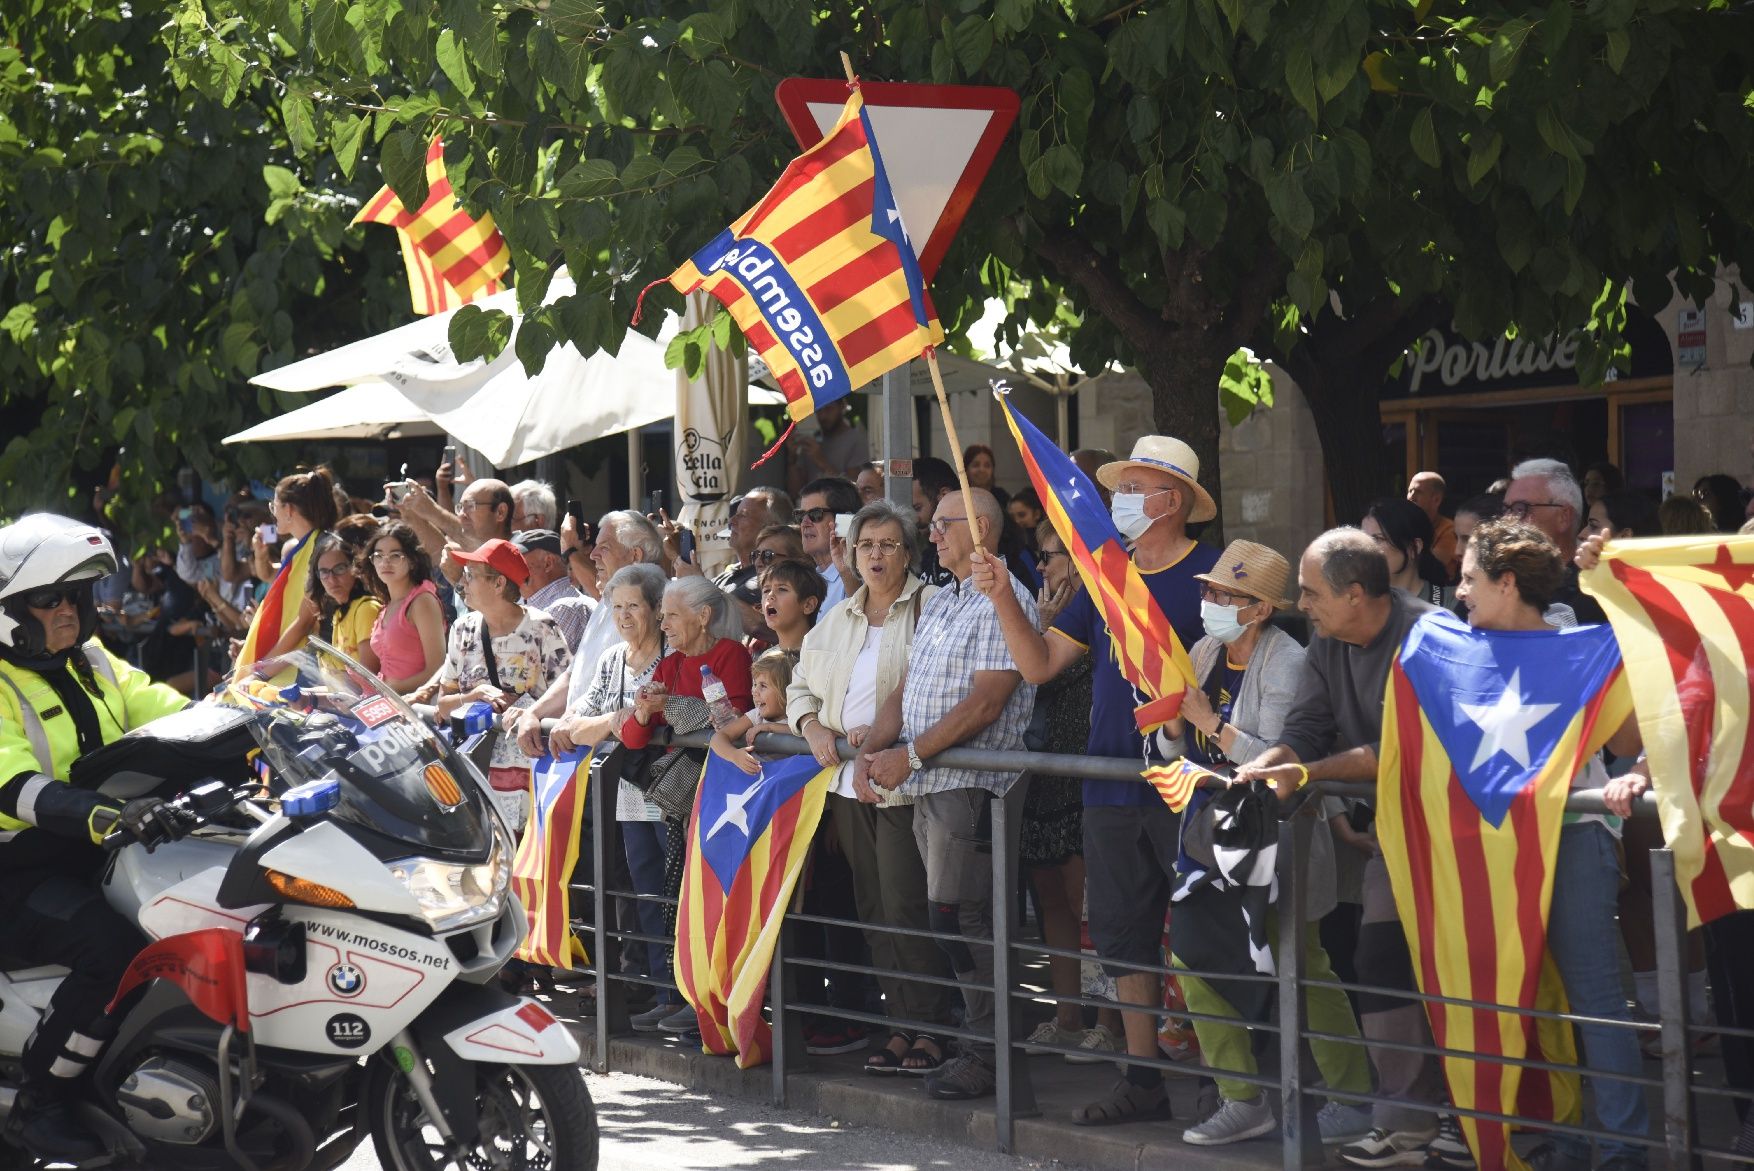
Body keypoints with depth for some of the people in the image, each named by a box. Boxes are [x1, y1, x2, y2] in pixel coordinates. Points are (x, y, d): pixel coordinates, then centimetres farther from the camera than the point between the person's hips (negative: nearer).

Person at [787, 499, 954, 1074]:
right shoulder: (835, 621, 18)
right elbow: (800, 685, 21)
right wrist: (814, 727, 0)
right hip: (847, 783, 7)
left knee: (906, 907, -10)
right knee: (873, 909, 8)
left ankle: (931, 1027, -3)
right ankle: (900, 1023, 14)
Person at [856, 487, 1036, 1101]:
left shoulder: (1004, 601, -10)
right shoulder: (939, 604, 20)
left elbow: (985, 703, -18)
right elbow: (905, 689, 19)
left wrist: (910, 755, -17)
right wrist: (871, 751, 3)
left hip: (972, 784, -9)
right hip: (928, 783, 9)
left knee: (960, 918, -10)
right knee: (949, 918, 8)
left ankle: (987, 1056, -5)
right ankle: (976, 1043, 13)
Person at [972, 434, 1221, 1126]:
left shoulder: (1211, 572, -5)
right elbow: (1040, 664, 13)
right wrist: (1002, 601, 0)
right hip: (1112, 789, 7)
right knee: (1123, 934, 9)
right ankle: (1143, 1080, 17)